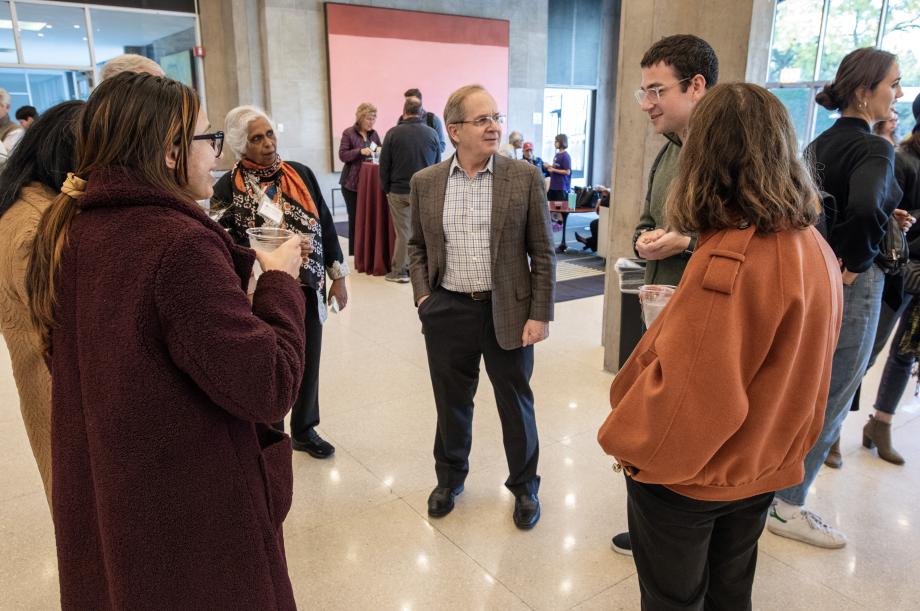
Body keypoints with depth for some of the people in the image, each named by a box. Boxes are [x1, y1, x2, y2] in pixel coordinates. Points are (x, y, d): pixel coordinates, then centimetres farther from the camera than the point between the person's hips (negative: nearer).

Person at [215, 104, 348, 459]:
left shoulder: (300, 174, 3)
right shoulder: (228, 187, -6)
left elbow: (325, 225, 7)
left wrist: (338, 276, 6)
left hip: (307, 289, 3)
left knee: (308, 363, 13)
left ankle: (304, 430, 34)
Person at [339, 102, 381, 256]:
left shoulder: (373, 134, 13)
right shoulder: (348, 133, -2)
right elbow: (342, 155, -8)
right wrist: (360, 151, -22)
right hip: (352, 183, -4)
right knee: (355, 217, -1)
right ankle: (354, 253, 8)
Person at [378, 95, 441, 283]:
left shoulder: (393, 133, -4)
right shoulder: (431, 133, 0)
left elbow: (384, 164, -1)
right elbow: (438, 164, 8)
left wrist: (386, 188, 9)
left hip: (399, 190, -1)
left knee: (403, 232, 4)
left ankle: (399, 271, 9)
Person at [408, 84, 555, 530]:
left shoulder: (524, 178, -5)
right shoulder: (425, 183, 1)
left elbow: (542, 253, -4)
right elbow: (417, 245, 12)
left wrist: (540, 314, -8)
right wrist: (423, 295, 0)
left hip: (508, 312, -1)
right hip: (447, 311, 2)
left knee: (516, 404, 12)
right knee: (451, 402, 17)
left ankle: (524, 486, 35)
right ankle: (449, 478, 41)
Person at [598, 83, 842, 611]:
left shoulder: (728, 259, -28)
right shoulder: (816, 249, -3)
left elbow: (687, 392, -28)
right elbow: (792, 362, 8)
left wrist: (624, 442, -12)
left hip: (689, 477, -7)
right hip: (761, 467, 7)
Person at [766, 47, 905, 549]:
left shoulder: (820, 144, 8)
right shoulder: (874, 148, -18)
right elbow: (866, 208, -37)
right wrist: (856, 261, -21)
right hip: (850, 287, -8)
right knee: (829, 404, 5)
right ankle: (789, 507, 19)